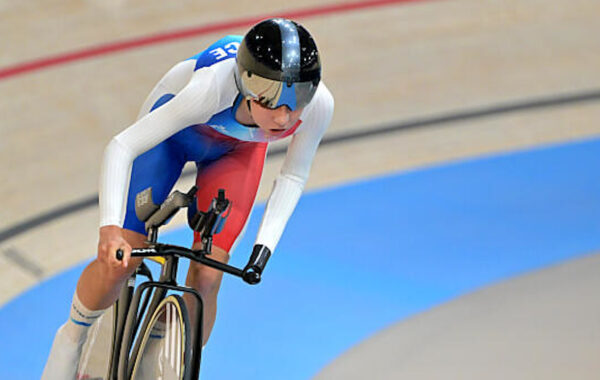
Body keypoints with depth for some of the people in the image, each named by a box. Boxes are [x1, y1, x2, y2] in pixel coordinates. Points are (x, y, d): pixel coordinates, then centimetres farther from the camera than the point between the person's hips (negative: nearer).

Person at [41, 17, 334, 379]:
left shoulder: (318, 104, -34)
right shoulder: (214, 87, -44)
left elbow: (293, 176, -12)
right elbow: (122, 147, -39)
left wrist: (265, 245, -22)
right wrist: (109, 226, -51)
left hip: (237, 150, 2)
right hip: (175, 127, -2)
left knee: (205, 279, -11)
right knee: (119, 260, -11)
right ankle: (73, 336, 21)